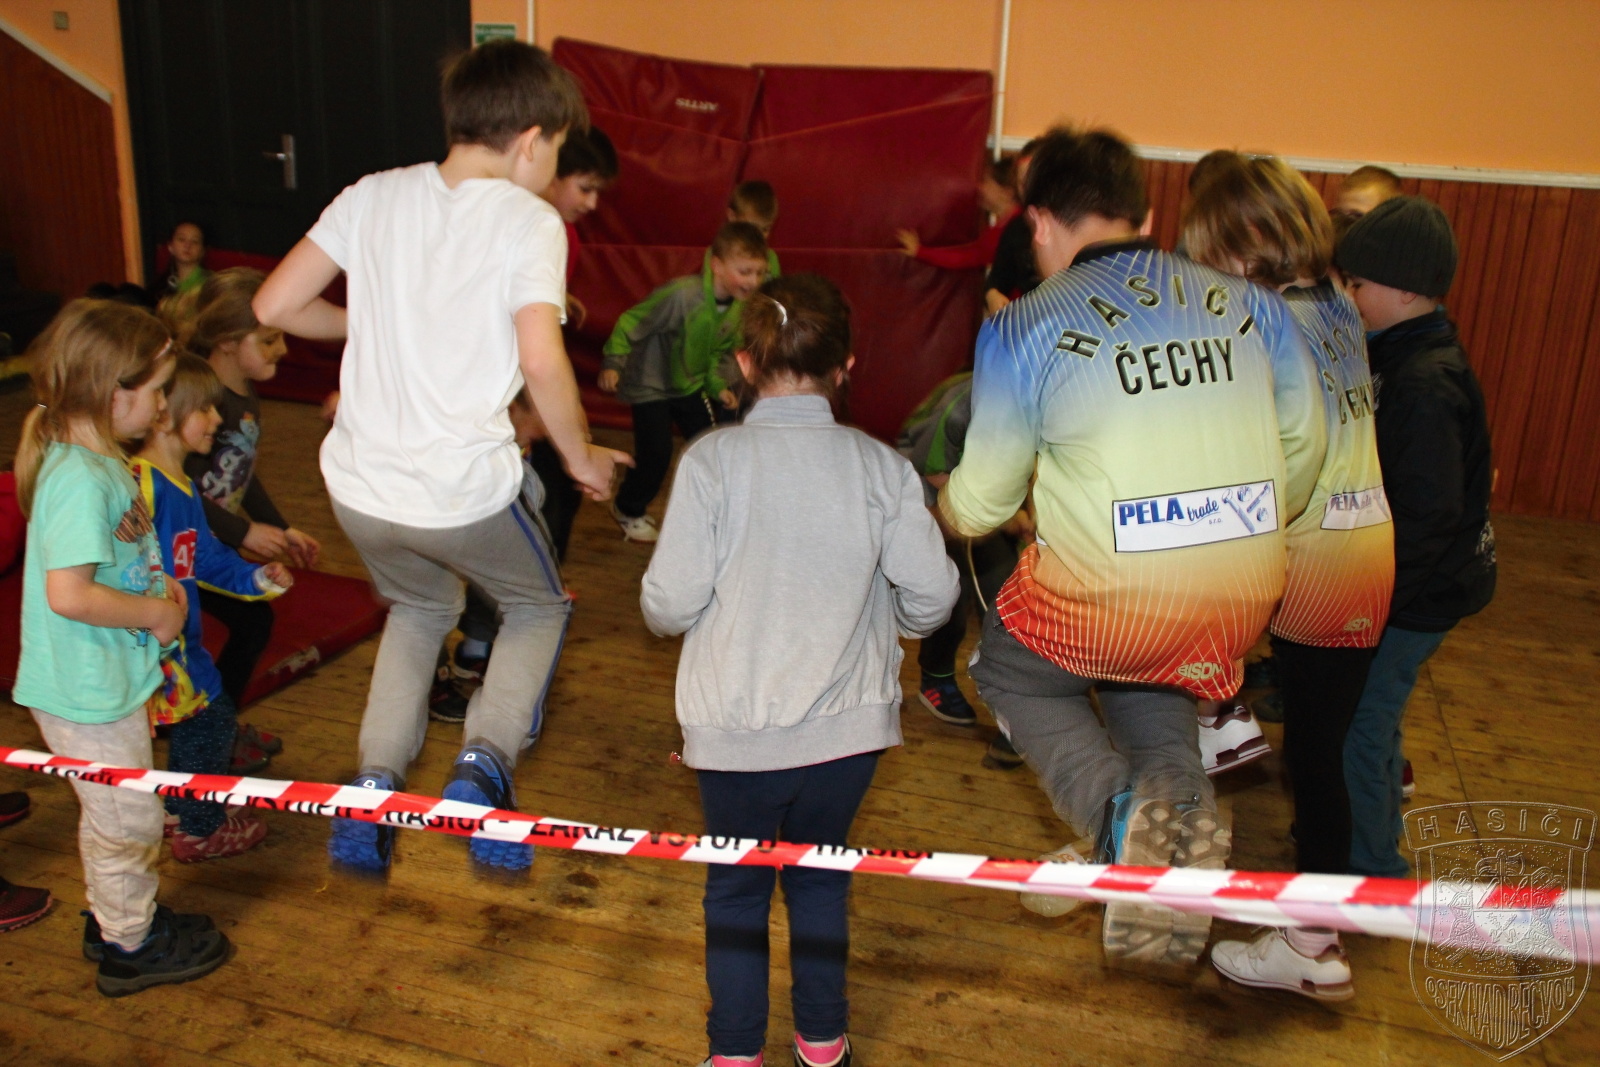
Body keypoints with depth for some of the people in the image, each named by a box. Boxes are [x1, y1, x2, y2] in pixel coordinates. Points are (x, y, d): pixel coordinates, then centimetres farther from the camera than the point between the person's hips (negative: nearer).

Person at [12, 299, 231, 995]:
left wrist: (158, 591, 3)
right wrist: (158, 613, -20)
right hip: (90, 692, -10)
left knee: (112, 815, 25)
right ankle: (131, 947, 27)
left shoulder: (96, 460, 5)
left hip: (103, 678, 10)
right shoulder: (81, 478, -27)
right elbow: (69, 594, -32)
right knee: (130, 819, 8)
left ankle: (112, 917, 44)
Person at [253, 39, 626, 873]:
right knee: (538, 608, 24)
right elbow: (542, 364, -19)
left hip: (359, 483, 5)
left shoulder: (374, 196, 4)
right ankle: (485, 759, 3)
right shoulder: (529, 222, -9)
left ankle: (374, 782, 21)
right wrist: (582, 458, -4)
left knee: (419, 607, 32)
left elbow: (274, 306, 4)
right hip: (466, 489, -4)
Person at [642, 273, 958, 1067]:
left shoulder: (713, 459, -13)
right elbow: (932, 593, -7)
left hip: (737, 728, -2)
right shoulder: (881, 466, -8)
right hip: (849, 723, 2)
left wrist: (663, 613, 10)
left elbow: (671, 600, -14)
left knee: (736, 885, 20)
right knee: (819, 875, 24)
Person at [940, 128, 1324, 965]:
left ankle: (1119, 808, -1)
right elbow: (1303, 450, 11)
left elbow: (983, 501, 1)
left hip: (1104, 597, -4)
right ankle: (1180, 798, 5)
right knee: (1153, 687, 36)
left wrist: (945, 510, 25)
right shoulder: (1251, 304, 3)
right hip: (1244, 600, 5)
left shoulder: (1022, 329, -6)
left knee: (1009, 676, 26)